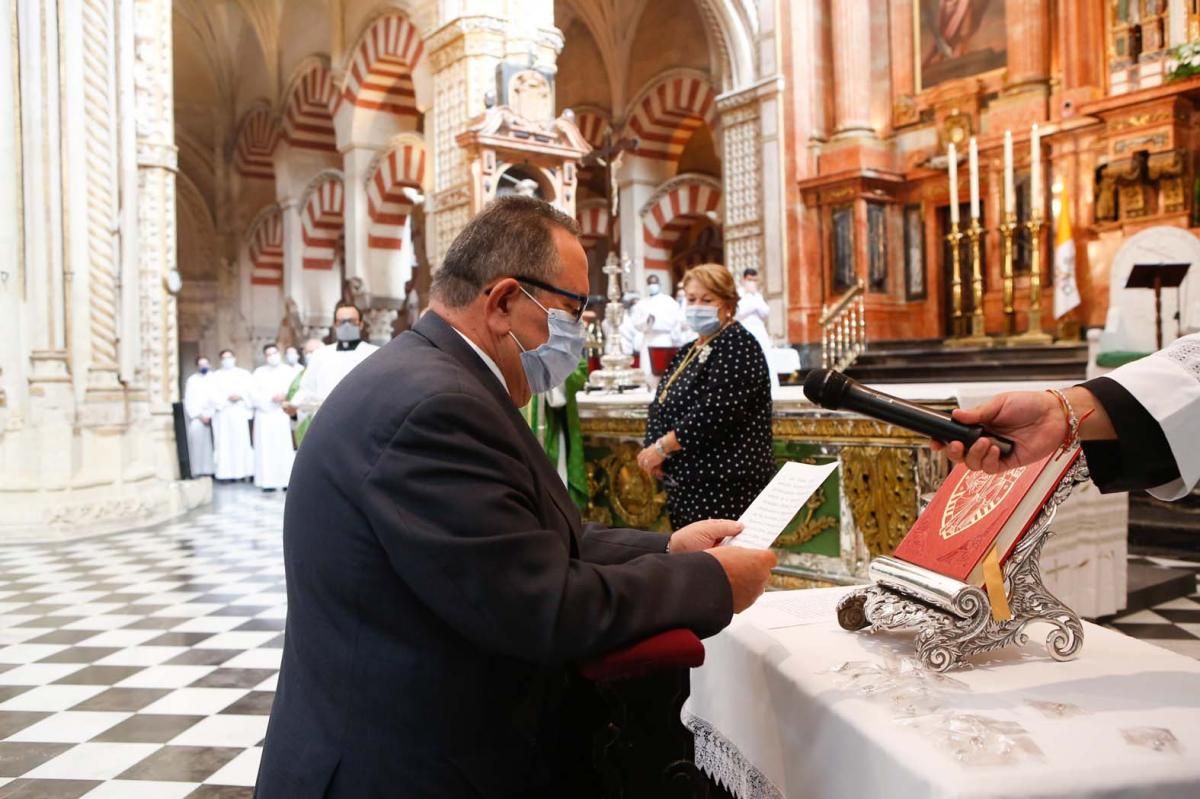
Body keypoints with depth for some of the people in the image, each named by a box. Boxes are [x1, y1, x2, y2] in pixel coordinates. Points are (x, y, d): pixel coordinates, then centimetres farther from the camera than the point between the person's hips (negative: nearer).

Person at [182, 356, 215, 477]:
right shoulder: (192, 380, 12)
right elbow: (189, 402, 5)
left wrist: (212, 415, -6)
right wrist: (200, 415, -6)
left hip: (213, 418, 0)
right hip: (197, 419, 0)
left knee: (214, 444, -11)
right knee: (198, 443, -12)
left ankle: (212, 470, -9)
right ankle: (199, 472, -11)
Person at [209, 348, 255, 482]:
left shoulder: (244, 374, 14)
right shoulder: (215, 376, 14)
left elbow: (252, 392, 5)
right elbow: (214, 395, 2)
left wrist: (241, 397, -11)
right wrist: (227, 398, -12)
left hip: (240, 413, 0)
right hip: (222, 414, 0)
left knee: (242, 442, -6)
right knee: (224, 443, -5)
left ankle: (242, 471, -4)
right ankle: (227, 473, -5)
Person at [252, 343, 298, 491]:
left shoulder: (289, 371, 10)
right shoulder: (259, 372, 9)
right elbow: (254, 394, 0)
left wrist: (286, 396, -16)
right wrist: (271, 398, -12)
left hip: (284, 415, 0)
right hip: (265, 415, 0)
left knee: (285, 447, -4)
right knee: (266, 448, -4)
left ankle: (287, 480, 0)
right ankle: (268, 481, -4)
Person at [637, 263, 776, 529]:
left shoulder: (737, 345, -9)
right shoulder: (688, 352, 17)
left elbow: (716, 412, -21)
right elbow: (660, 407, 15)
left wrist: (662, 447, -17)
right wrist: (651, 450, -4)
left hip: (724, 485, -8)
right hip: (684, 483, 8)